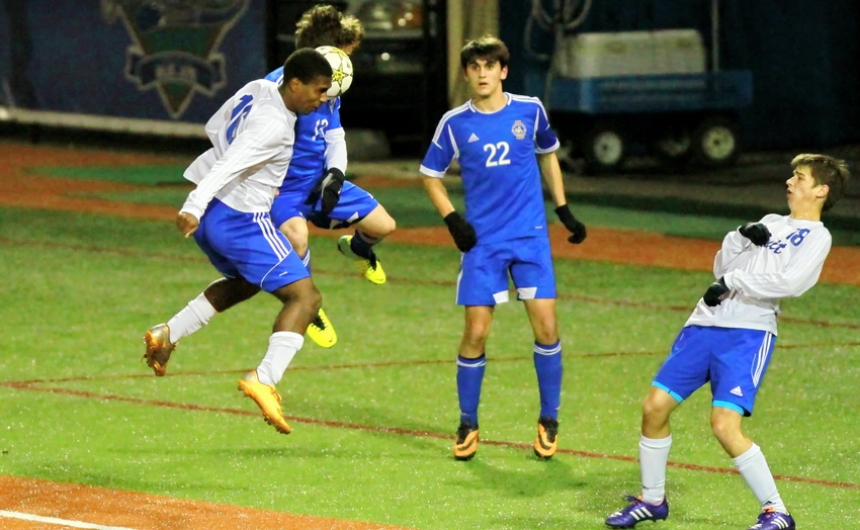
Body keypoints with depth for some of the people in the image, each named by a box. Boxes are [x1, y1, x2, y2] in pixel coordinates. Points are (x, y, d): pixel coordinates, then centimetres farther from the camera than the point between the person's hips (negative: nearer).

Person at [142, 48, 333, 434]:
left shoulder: (258, 90, 6)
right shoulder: (275, 125, -21)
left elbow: (215, 128, 19)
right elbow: (230, 164, -30)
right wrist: (195, 207, -38)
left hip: (212, 214, 10)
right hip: (241, 221, -10)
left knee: (244, 282, 35)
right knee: (305, 297, -9)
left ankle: (167, 335, 29)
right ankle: (265, 380, -22)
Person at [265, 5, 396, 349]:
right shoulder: (279, 85, -24)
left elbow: (335, 139, 9)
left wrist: (335, 175, -11)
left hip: (319, 183, 7)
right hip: (282, 188, -7)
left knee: (384, 225, 7)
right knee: (296, 234, -38)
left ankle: (356, 248, 47)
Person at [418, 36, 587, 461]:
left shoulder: (530, 110, 0)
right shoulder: (455, 123, -2)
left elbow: (547, 155, 19)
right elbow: (430, 175, 10)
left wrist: (564, 210, 16)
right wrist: (452, 220, -4)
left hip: (530, 235, 1)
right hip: (482, 239, -1)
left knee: (546, 326, -6)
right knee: (476, 331, -5)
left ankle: (549, 421, 10)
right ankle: (467, 425, 12)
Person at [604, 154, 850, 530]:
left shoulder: (816, 236, 0)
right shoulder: (771, 223, 22)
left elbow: (791, 282, -17)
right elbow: (722, 267, 17)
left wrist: (733, 281, -14)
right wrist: (741, 237, 0)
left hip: (748, 333, -7)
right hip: (705, 325, 7)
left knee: (724, 425, -20)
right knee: (655, 407, 3)